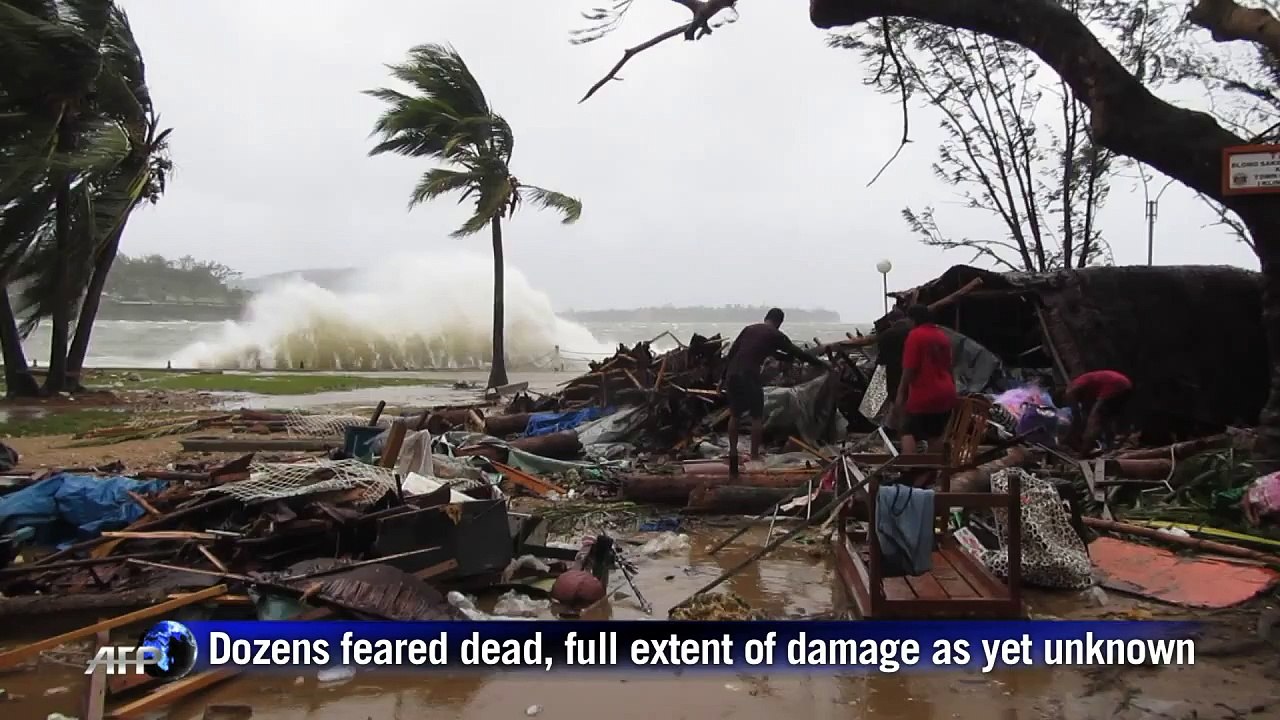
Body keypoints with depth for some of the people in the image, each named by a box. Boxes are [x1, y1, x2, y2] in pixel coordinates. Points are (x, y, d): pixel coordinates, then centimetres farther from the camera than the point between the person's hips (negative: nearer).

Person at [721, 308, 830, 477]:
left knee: (734, 415, 19)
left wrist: (723, 377, 19)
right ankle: (754, 456, 11)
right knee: (757, 417, 10)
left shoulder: (749, 329, 20)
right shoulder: (775, 335, 8)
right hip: (749, 376, -5)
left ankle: (733, 452, 21)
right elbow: (798, 353, 11)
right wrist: (823, 365, 20)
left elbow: (731, 353, 16)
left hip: (732, 374, 5)